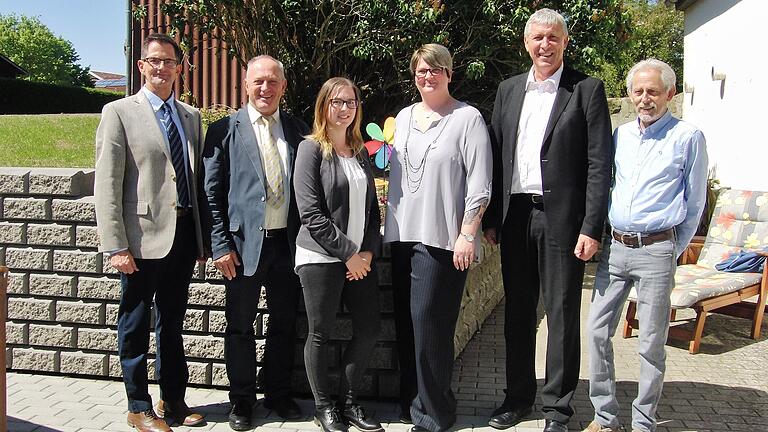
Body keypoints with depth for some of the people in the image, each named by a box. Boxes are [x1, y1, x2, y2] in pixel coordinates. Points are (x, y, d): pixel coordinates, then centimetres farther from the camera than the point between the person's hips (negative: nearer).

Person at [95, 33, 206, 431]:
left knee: (173, 322, 16)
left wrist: (203, 238, 11)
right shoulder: (119, 113, -3)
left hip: (183, 234, 5)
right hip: (143, 237, -5)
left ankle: (173, 399, 29)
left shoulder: (191, 116, 13)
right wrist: (115, 246, -15)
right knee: (136, 326, 7)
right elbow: (107, 185, -8)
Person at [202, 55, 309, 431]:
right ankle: (241, 400, 24)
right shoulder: (225, 130, -1)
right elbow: (211, 192, -2)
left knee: (284, 325, 13)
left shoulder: (298, 130, 8)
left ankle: (278, 394, 30)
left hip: (288, 242, 3)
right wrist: (220, 245, -8)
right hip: (244, 243, -3)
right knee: (240, 326, 8)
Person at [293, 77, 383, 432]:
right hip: (321, 257, -6)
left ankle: (348, 402, 22)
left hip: (361, 259, 6)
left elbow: (372, 206, 15)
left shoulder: (360, 152, 13)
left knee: (368, 330, 6)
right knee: (321, 334, 4)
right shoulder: (311, 149, -5)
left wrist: (369, 251, 0)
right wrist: (348, 253, -12)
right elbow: (311, 213, -12)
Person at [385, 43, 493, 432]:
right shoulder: (404, 117, 15)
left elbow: (479, 183, -7)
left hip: (442, 237, -6)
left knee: (428, 321, -6)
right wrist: (390, 224, 13)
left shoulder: (467, 118, -3)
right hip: (404, 234, 6)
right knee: (407, 322, 9)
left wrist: (467, 235, -12)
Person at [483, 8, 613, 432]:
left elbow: (599, 164, -6)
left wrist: (591, 228, -12)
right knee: (517, 311, 13)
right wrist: (490, 218, 7)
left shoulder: (586, 90, -1)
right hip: (515, 217, 4)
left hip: (562, 217, -4)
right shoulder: (508, 90, 12)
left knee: (562, 314, 4)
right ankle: (518, 396, 28)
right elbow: (495, 156, 11)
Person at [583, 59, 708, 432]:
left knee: (651, 343, 3)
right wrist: (601, 235, 14)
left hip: (656, 250, -4)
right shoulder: (620, 134, 12)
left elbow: (694, 204, 4)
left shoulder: (688, 137, -1)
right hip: (614, 247, 5)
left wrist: (674, 251, 5)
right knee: (597, 331, 3)